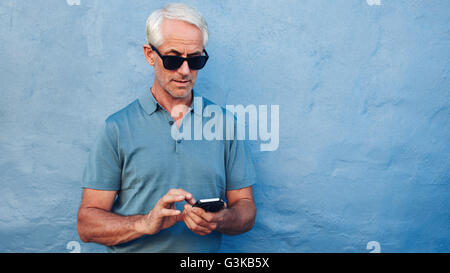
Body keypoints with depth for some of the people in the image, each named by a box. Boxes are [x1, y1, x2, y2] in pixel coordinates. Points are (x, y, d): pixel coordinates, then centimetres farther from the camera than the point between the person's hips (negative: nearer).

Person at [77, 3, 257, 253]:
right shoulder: (117, 129, 0)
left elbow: (246, 210, 6)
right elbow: (87, 224, -3)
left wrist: (221, 220, -14)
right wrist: (146, 223, -18)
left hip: (205, 256, 1)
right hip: (135, 250, -1)